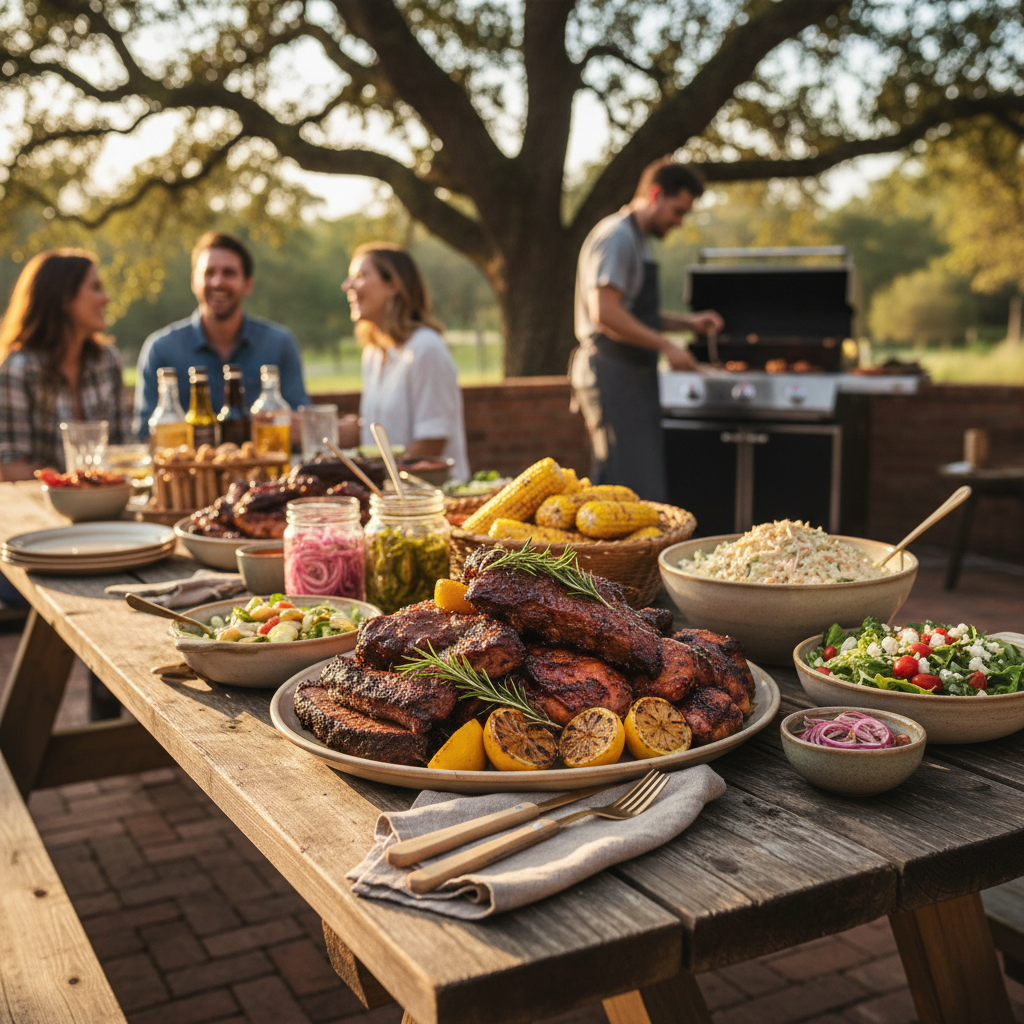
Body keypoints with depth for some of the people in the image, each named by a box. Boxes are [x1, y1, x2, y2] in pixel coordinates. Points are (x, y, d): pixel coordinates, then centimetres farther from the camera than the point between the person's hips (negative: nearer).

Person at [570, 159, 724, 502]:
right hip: (613, 375, -11)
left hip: (632, 376, 11)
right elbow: (605, 314, -23)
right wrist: (666, 346, -19)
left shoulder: (635, 241, 21)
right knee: (631, 488, -11)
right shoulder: (616, 237, -12)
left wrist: (688, 321, 14)